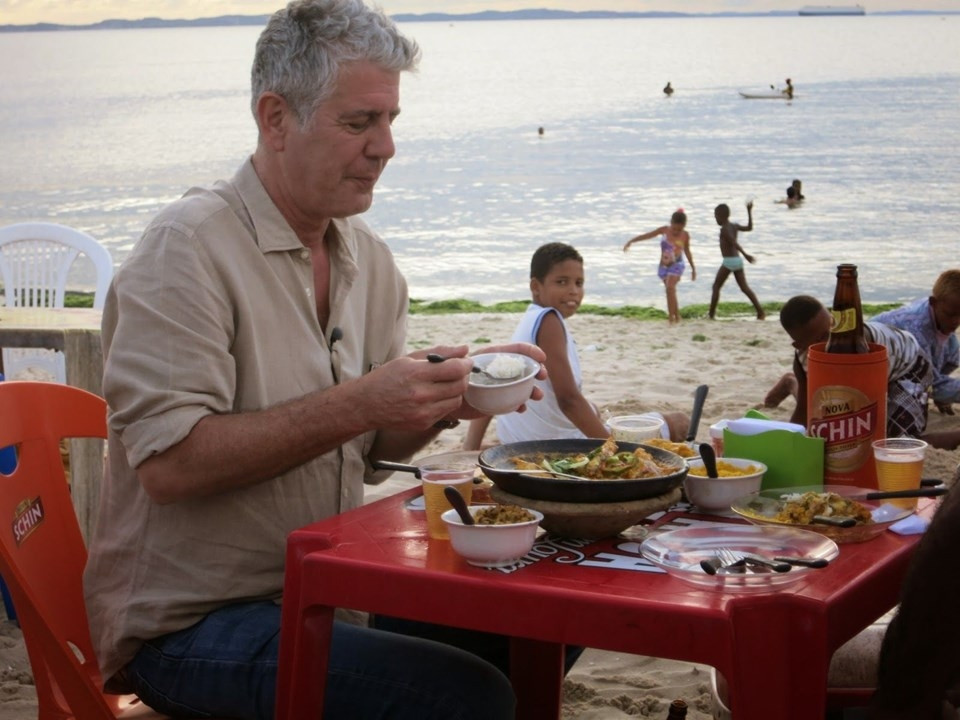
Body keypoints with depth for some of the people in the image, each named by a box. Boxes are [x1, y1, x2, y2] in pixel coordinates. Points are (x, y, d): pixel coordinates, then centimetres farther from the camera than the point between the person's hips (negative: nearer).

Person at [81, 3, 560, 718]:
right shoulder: (191, 245, -15)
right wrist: (357, 403, -27)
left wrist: (444, 399, -6)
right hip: (190, 625, -8)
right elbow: (168, 463, -23)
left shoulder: (370, 259, 10)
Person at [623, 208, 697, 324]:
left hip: (676, 265, -3)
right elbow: (647, 235, -1)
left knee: (670, 288, -23)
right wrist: (631, 241, -5)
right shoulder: (664, 230, -5)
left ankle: (671, 317, -22)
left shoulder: (685, 235, -7)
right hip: (664, 266, 3)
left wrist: (693, 268, 15)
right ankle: (677, 317, 21)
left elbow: (687, 251, 8)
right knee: (671, 291, 9)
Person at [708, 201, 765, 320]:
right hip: (738, 260, 8)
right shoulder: (734, 226, 10)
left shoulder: (724, 229, -13)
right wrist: (749, 212, 27)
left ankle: (711, 314, 0)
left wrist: (745, 254, -35)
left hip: (729, 261, -8)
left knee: (716, 287, 3)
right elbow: (749, 228, 24)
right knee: (744, 287, 8)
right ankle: (760, 312, -1)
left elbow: (734, 242, -25)